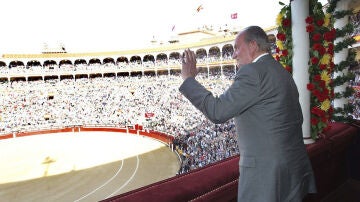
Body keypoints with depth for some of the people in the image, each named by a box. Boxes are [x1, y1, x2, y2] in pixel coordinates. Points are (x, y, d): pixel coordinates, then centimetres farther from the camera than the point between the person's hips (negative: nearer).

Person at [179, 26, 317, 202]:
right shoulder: (283, 72, 12)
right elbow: (297, 119, 16)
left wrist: (188, 79, -10)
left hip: (267, 172, -9)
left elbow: (217, 111, -20)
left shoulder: (252, 72, -17)